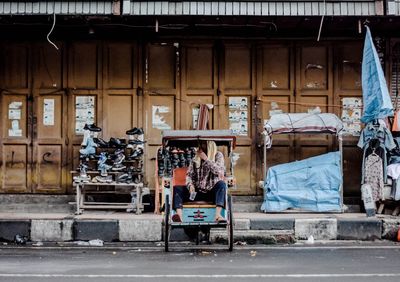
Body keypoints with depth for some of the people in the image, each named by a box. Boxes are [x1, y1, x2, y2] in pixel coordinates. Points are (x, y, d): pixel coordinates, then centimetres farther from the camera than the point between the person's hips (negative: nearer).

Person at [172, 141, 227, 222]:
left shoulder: (218, 155, 3)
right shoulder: (196, 158, 10)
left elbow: (219, 171, -14)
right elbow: (189, 175, 7)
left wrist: (206, 159, -17)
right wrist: (190, 185, -14)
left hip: (212, 193, -3)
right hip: (197, 192, 3)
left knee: (221, 184, -32)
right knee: (176, 188, -17)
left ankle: (218, 214, -45)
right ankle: (179, 214, -40)